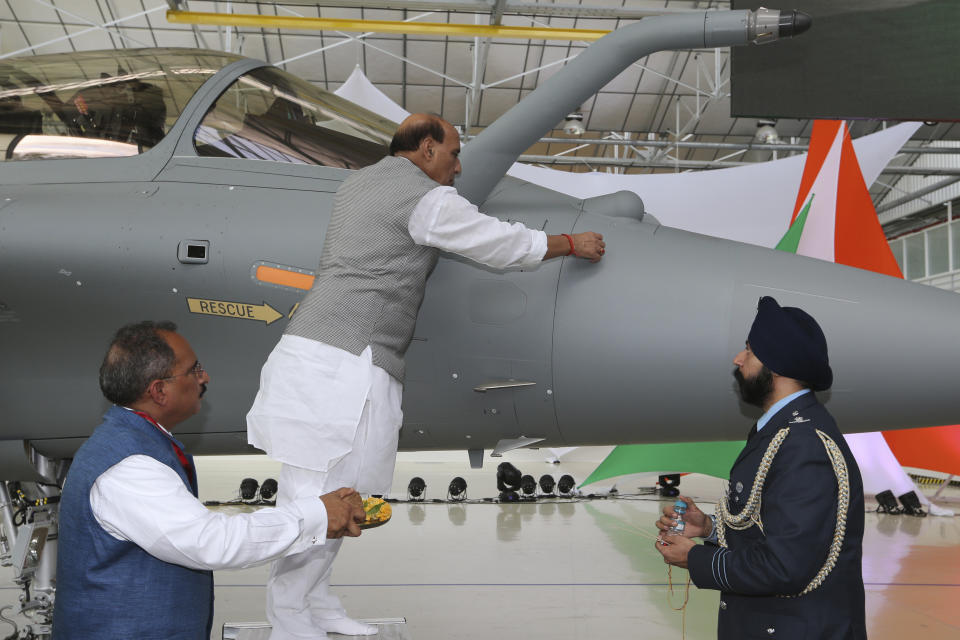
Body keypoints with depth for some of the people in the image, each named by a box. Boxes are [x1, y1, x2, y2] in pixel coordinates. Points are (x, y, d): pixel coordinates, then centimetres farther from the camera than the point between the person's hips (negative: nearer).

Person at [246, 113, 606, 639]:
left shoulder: (355, 184, 21)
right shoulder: (428, 200, -6)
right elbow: (503, 244, 0)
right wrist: (573, 244, 15)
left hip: (310, 348, 10)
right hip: (342, 363, -10)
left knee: (314, 492, 11)